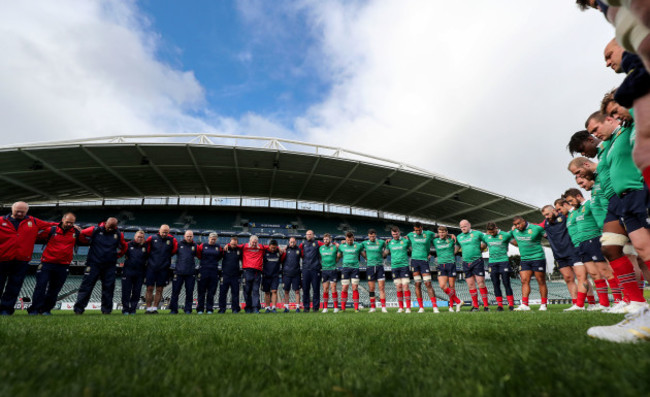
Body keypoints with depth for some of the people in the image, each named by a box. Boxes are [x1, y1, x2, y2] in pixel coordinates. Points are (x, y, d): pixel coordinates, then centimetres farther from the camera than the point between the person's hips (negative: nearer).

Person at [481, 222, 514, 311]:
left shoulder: (505, 235, -4)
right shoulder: (486, 236, 8)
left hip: (504, 261, -3)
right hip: (492, 262, 3)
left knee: (506, 283, -2)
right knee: (496, 285, 4)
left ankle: (511, 304, 5)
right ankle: (500, 305, 9)